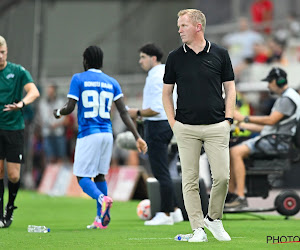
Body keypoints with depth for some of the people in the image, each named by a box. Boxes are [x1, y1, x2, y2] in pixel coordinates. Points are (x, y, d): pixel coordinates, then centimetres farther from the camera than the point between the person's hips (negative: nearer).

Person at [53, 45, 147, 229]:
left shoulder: (78, 79, -2)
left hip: (88, 134, -5)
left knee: (82, 176, 0)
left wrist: (58, 113, 15)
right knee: (100, 174, 16)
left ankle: (102, 199, -30)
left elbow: (70, 108, -7)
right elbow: (124, 113, 3)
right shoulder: (112, 82, 10)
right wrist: (137, 137, 2)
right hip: (107, 133, 5)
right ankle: (100, 219, 14)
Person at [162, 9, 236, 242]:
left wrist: (228, 119, -1)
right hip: (186, 128, 1)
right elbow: (167, 92, 11)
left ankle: (214, 219, 17)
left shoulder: (220, 54, 3)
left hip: (216, 127, 0)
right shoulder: (175, 57, 4)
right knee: (190, 179, -1)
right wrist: (173, 123, 2)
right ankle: (198, 228, 6)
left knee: (222, 176, -5)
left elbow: (230, 89, 8)